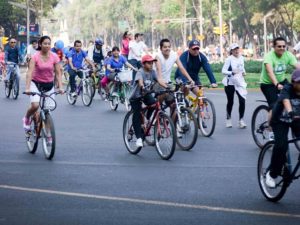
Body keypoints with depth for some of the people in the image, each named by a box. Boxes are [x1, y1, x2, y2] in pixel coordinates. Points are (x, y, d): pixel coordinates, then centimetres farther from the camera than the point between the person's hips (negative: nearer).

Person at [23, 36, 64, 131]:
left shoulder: (54, 57, -8)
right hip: (36, 83, -3)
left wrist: (60, 87, -18)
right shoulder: (35, 56, -15)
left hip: (49, 85, 3)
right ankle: (27, 119, 11)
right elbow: (30, 72, -22)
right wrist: (27, 88, -32)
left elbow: (58, 73, -6)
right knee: (35, 105, -23)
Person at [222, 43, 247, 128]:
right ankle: (228, 119, 26)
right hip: (230, 83, -3)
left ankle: (241, 120, -3)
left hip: (239, 82, 4)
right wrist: (232, 72, -29)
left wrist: (244, 72, 2)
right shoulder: (229, 59, -11)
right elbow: (223, 71, -15)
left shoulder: (241, 58, 6)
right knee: (230, 102, 7)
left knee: (242, 100, -12)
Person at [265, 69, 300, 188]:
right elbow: (286, 100, -46)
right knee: (281, 146, -22)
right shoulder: (287, 89, -25)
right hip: (280, 120, -4)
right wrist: (290, 112, -67)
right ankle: (272, 174, -3)